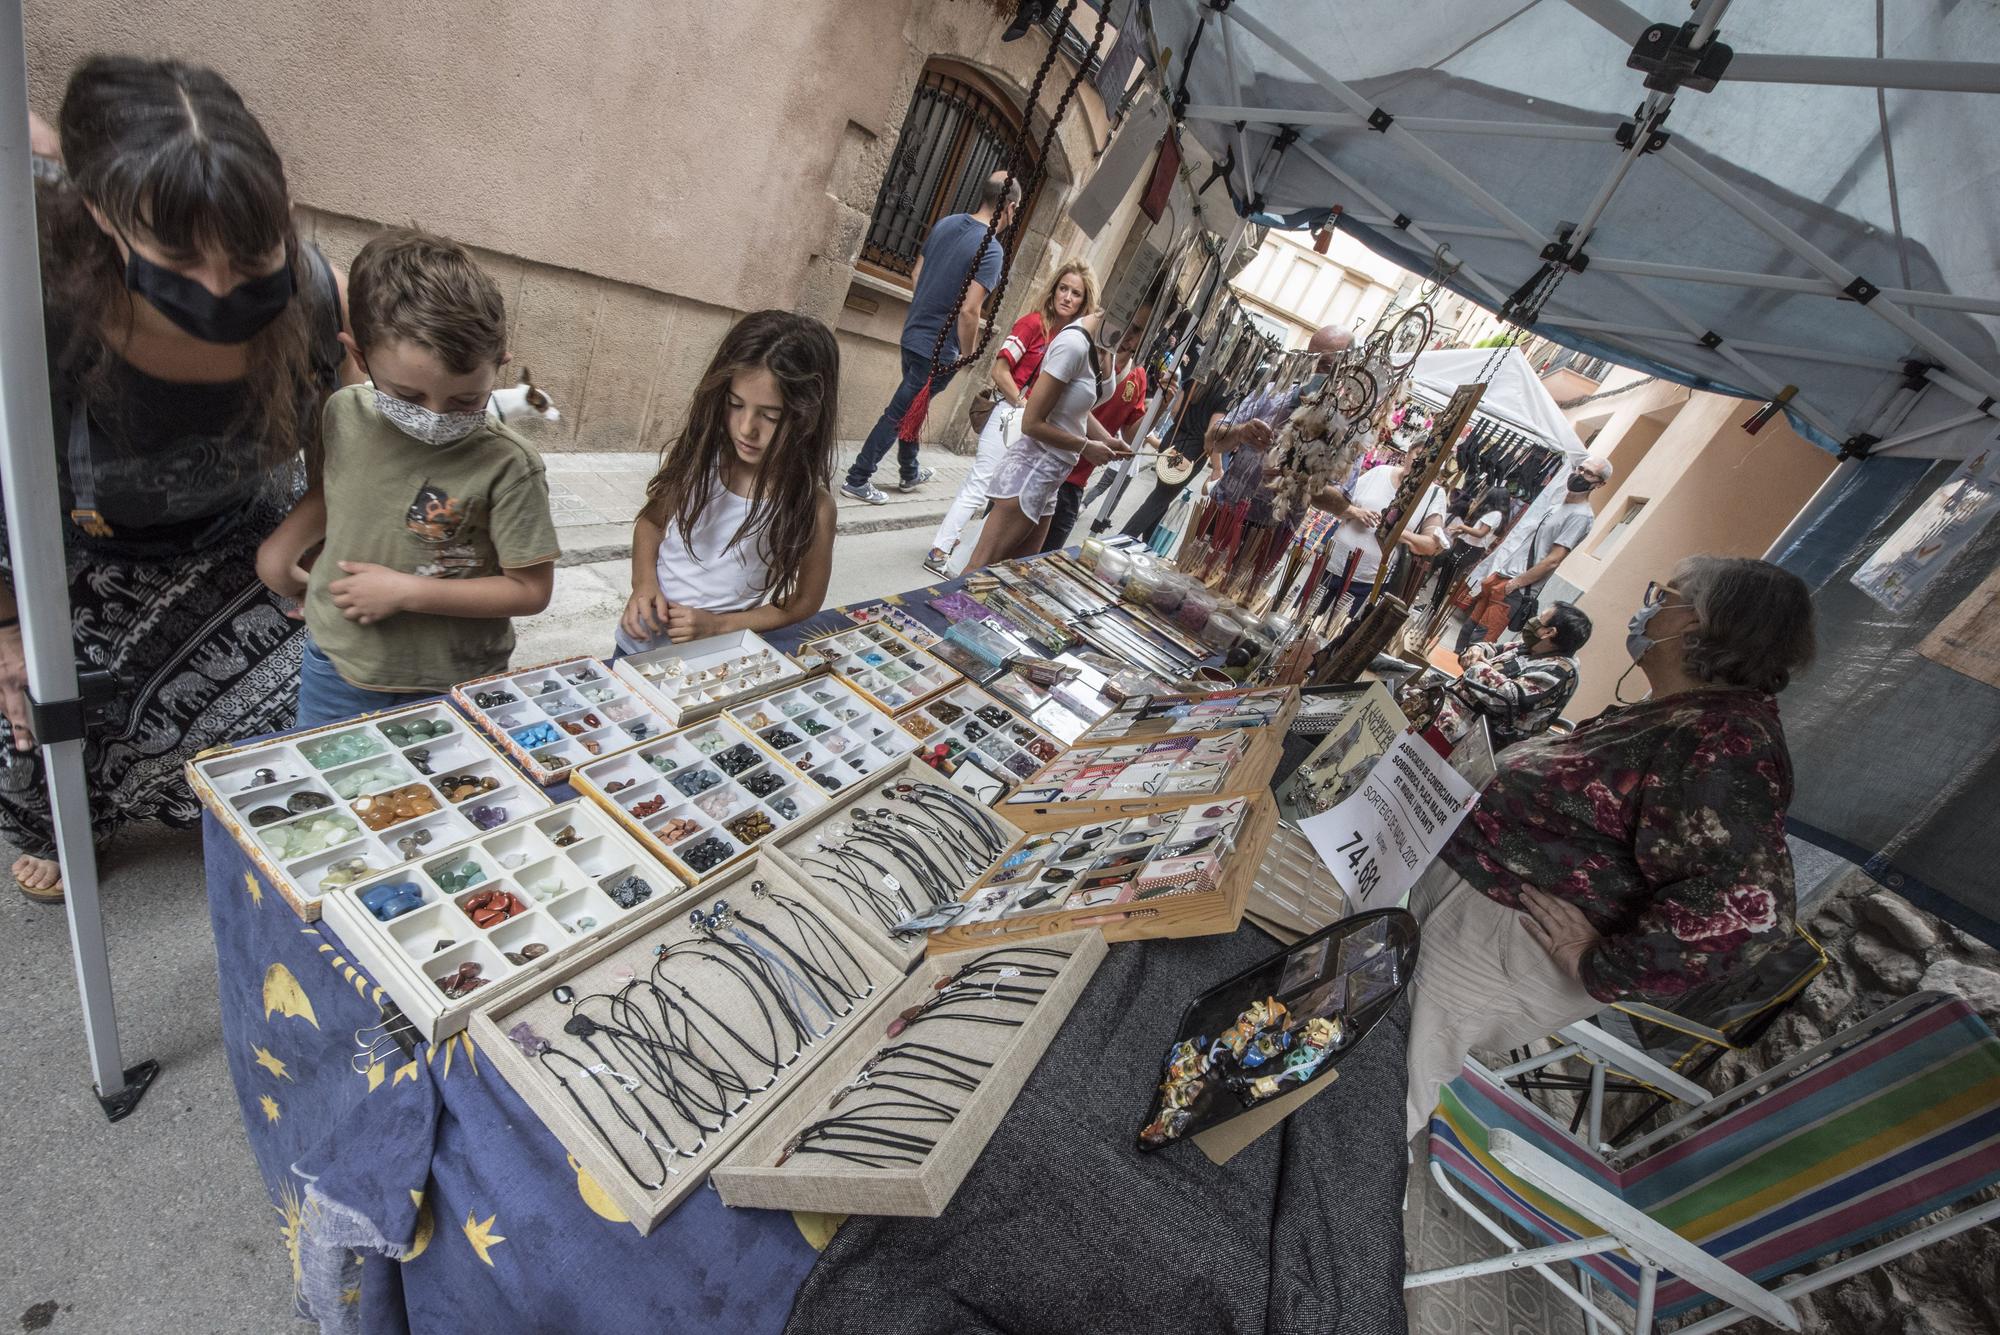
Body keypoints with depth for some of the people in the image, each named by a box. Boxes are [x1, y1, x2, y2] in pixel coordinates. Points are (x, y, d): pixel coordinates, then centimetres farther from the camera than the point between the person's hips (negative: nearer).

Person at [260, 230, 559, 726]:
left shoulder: (506, 465, -24)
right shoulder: (345, 415, -7)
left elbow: (531, 589, -19)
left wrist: (406, 592, -21)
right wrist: (279, 547, 5)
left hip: (453, 688, -5)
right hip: (337, 667, 5)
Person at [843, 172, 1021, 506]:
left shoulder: (946, 223, 4)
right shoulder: (991, 250, -19)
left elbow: (915, 275, 12)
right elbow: (968, 310, -26)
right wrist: (969, 353, -12)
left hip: (913, 334, 8)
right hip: (938, 349, -8)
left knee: (911, 409, 22)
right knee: (899, 413, 1)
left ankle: (909, 474, 40)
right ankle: (857, 480, 8)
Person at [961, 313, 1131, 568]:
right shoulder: (1074, 344, -22)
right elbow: (1032, 423, -20)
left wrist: (1106, 440, -2)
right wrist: (1086, 447, -10)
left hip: (1050, 474, 9)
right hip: (1032, 470, -9)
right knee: (981, 569, -3)